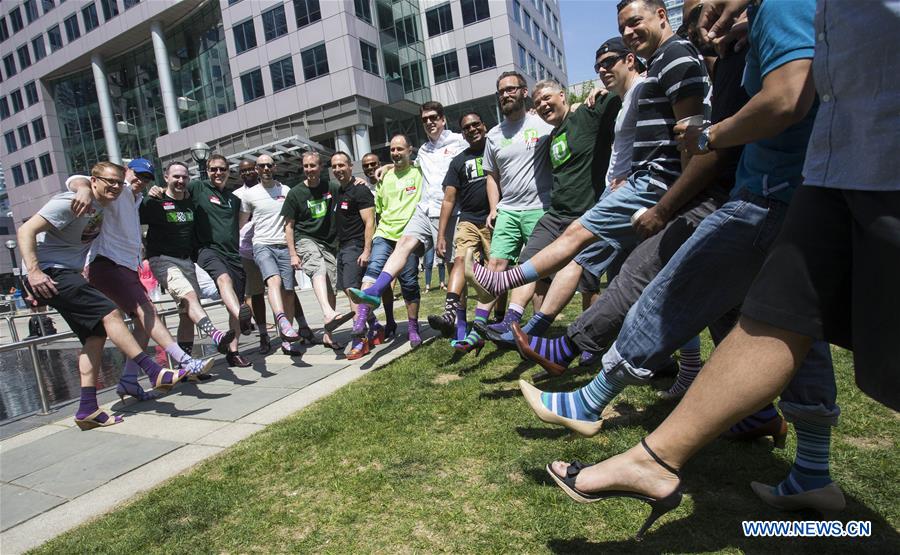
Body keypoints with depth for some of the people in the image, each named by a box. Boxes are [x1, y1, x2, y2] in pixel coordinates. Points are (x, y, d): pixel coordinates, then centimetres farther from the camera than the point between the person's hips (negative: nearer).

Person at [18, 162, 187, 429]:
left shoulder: (103, 207, 11)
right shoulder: (72, 203, -14)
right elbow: (26, 230, -19)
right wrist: (34, 272, -28)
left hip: (68, 273, 10)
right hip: (48, 273, -10)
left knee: (96, 333, 1)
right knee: (109, 312, -21)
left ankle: (88, 409, 0)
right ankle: (156, 373, -24)